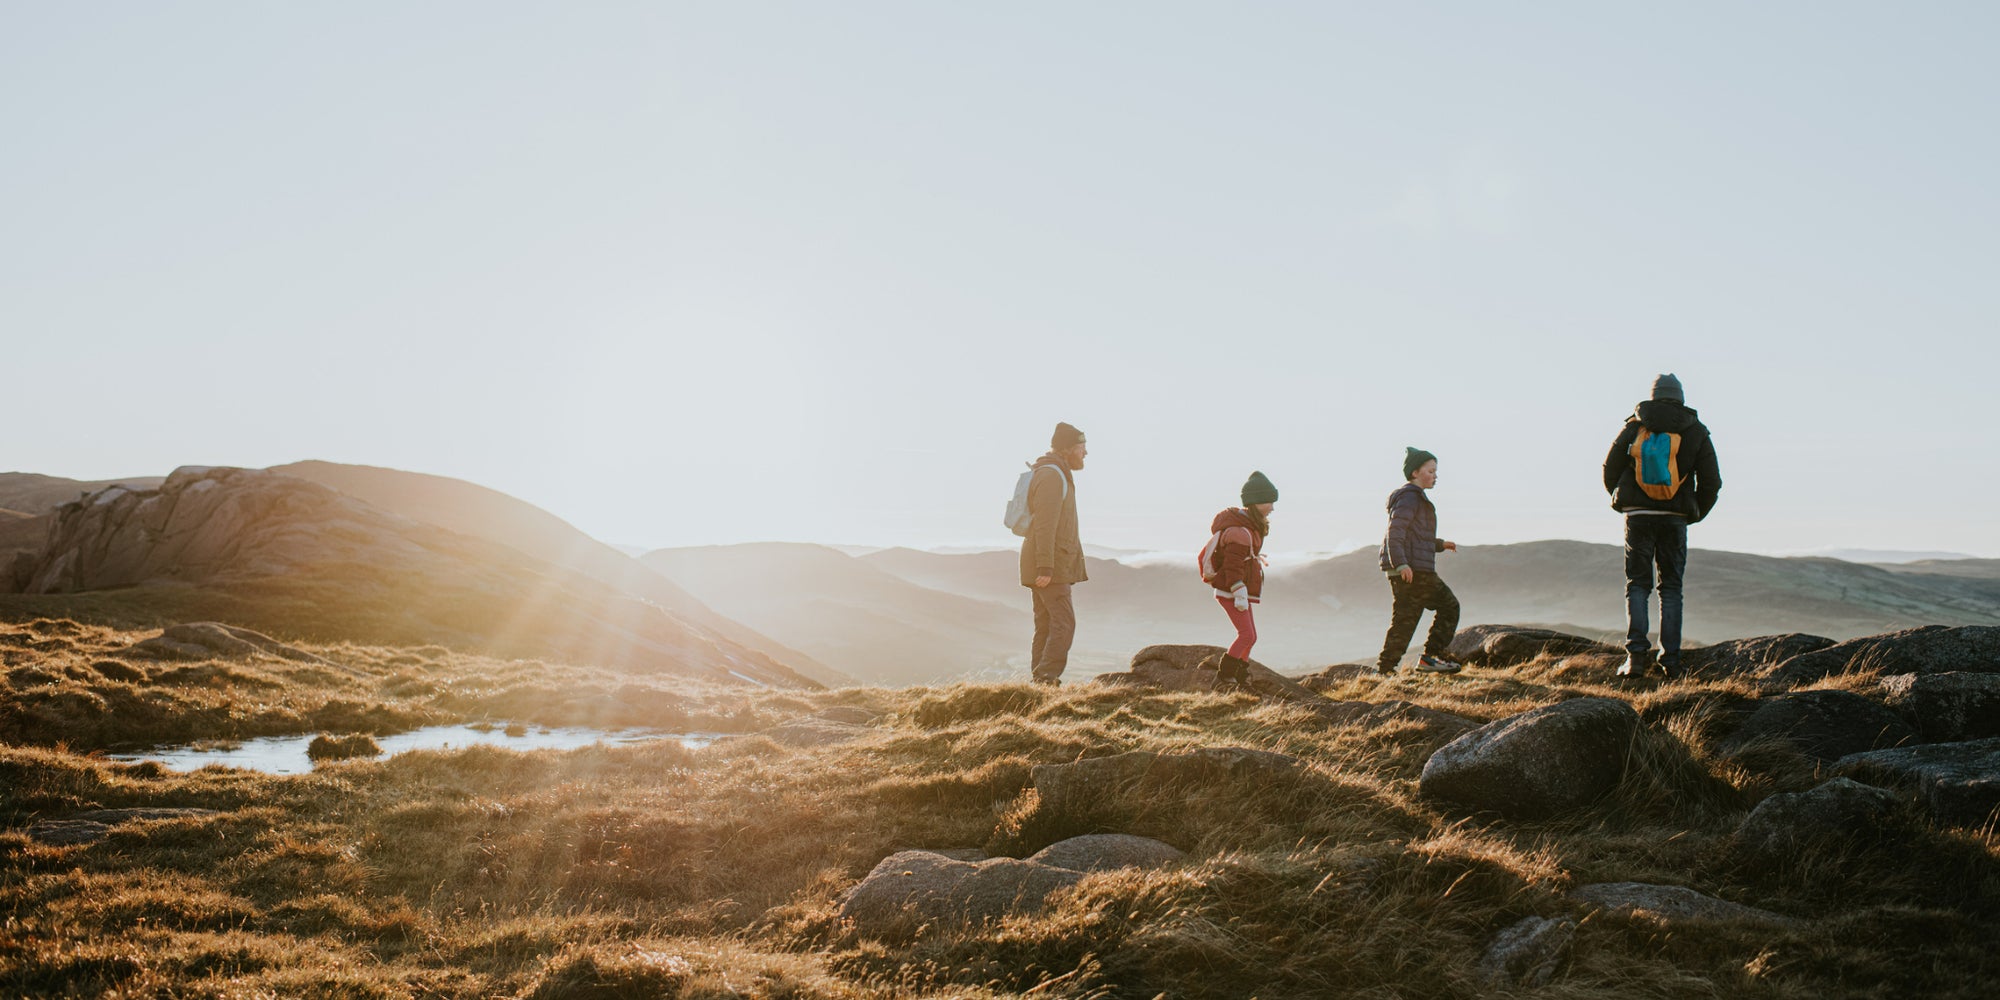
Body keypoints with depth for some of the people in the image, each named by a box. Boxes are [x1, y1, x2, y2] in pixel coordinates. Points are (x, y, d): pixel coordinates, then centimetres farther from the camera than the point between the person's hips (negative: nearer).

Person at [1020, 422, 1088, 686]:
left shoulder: (1059, 476, 20)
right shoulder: (1051, 476, -13)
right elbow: (1044, 526, -20)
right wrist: (1045, 568, -24)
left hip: (1050, 567, 11)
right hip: (1049, 567, -11)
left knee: (1046, 625, 9)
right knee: (1064, 623, -14)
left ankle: (1040, 682, 11)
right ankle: (1047, 678, -18)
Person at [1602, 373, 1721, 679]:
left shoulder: (1633, 426, 2)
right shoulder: (1696, 432, 3)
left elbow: (1610, 469, 5)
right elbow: (1711, 481, 1)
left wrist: (1621, 502, 20)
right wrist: (1696, 514, 16)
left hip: (1638, 516, 0)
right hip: (1675, 519, 1)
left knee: (1637, 585, 7)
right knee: (1671, 588, 9)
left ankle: (1637, 653, -8)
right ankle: (1670, 661, 4)